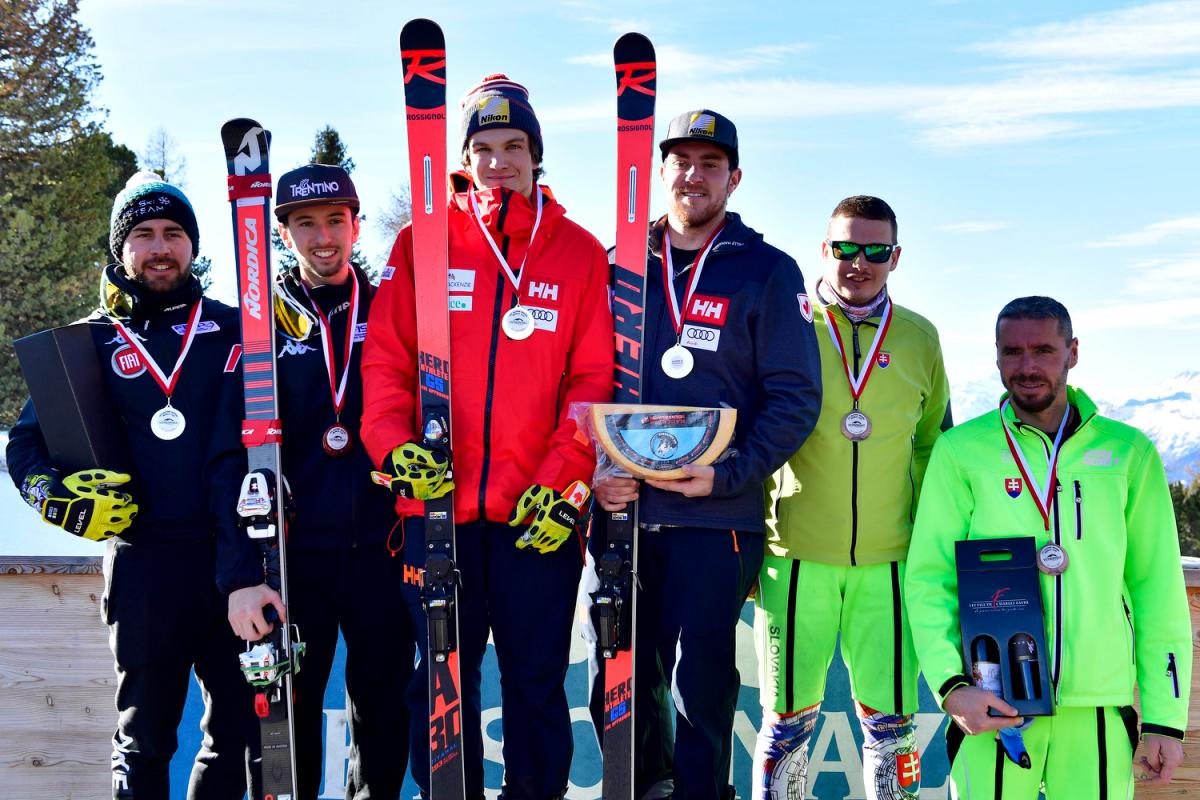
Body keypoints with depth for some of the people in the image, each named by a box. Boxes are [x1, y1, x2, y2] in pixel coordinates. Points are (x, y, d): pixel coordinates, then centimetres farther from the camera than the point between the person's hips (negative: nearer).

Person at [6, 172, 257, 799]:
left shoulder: (231, 327, 11)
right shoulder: (89, 342, 10)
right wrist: (61, 499, -7)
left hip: (236, 553, 1)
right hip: (145, 563, -1)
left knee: (241, 724, 7)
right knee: (145, 736, 8)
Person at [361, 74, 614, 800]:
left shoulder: (579, 252, 5)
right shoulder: (423, 243, 6)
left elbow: (593, 380, 0)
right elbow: (387, 362, 2)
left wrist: (564, 480, -10)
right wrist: (396, 447, -13)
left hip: (540, 516, 0)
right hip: (437, 504, 1)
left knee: (537, 680, 9)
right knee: (444, 679, 9)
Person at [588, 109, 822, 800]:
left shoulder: (767, 271, 2)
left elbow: (795, 398, -4)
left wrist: (726, 475, -16)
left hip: (713, 516, -3)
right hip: (620, 511, 4)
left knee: (700, 691, 0)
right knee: (617, 689, 12)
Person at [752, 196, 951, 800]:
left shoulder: (919, 337, 9)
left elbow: (933, 448, 17)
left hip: (889, 561, 2)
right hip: (796, 557, -2)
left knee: (889, 721, 6)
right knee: (788, 717, 5)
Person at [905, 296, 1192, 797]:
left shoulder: (1129, 452, 6)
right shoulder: (961, 450, 2)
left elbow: (1158, 588, 7)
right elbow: (928, 578, 0)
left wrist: (1165, 717, 3)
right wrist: (949, 685, -13)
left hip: (1100, 709, 1)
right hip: (991, 706, -1)